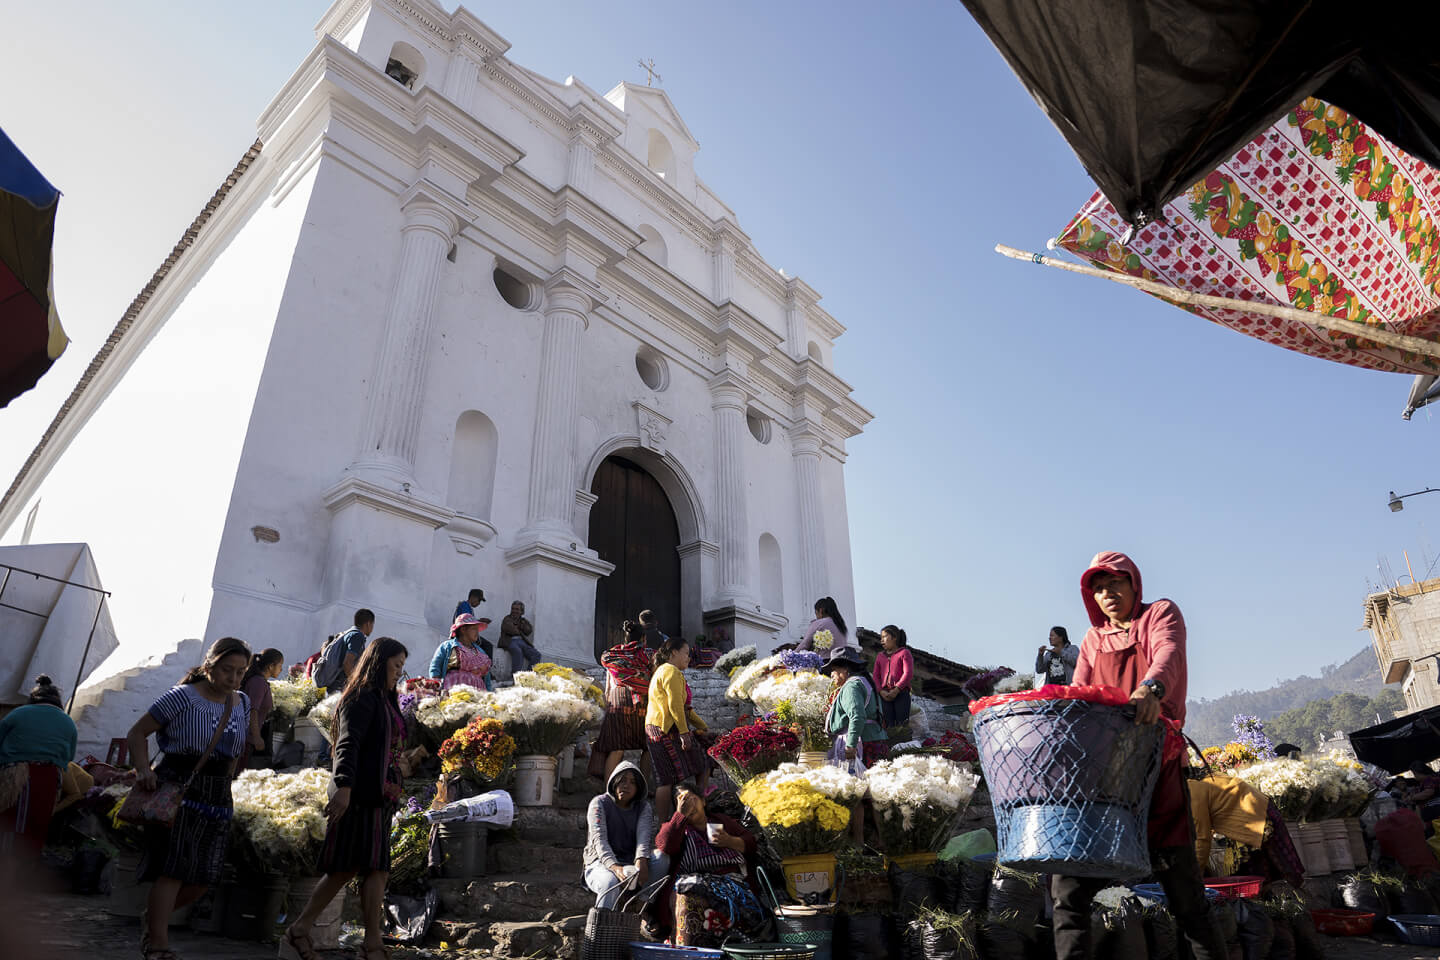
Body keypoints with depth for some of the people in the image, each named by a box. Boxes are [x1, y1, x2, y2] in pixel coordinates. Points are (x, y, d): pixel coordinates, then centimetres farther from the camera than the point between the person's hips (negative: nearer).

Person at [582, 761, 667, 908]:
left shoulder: (644, 807, 9)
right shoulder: (599, 803, 0)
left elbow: (644, 836, -11)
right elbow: (599, 839, -16)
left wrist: (641, 862, -35)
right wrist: (615, 867, -36)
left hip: (631, 863, 3)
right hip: (600, 863, -3)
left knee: (662, 857, -26)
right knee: (611, 882, -39)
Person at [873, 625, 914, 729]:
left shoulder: (904, 653, 6)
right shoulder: (880, 656, 21)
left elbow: (908, 673, -5)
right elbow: (876, 676, 14)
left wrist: (896, 690, -15)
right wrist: (881, 691, -5)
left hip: (901, 693, -4)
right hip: (885, 696, 4)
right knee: (889, 725, -3)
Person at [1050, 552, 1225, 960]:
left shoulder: (1161, 614, 7)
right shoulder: (1094, 639, 19)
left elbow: (1168, 651, -16)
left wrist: (1151, 687, -38)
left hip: (1156, 768, -4)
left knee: (1185, 894, 0)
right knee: (1068, 888, -1)